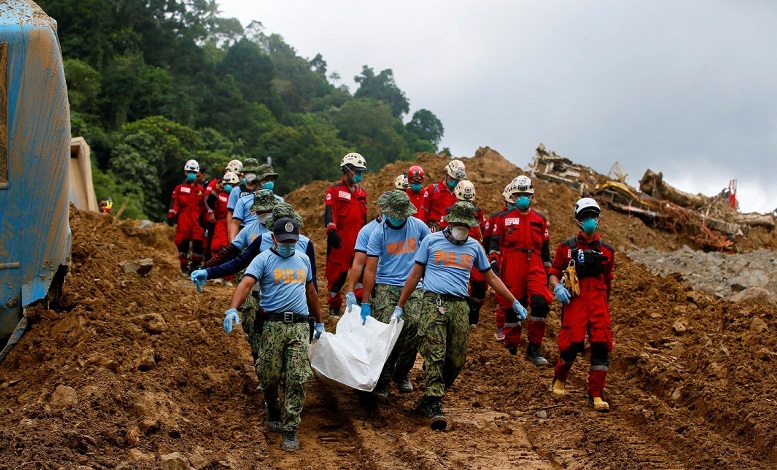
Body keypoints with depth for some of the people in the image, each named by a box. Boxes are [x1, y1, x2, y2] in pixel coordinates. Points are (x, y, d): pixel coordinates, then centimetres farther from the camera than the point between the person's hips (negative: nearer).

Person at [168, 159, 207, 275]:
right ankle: (184, 265, 9)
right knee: (183, 242, -2)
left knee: (198, 242, -8)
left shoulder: (201, 190, 12)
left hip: (197, 220, 1)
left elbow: (204, 206, 16)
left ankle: (196, 264, 5)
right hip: (183, 219, 0)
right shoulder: (179, 188, 10)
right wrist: (171, 215, -4)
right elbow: (174, 203, 6)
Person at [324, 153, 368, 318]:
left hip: (358, 239, 5)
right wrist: (332, 231, -27)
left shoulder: (361, 193, 19)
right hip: (340, 239, -5)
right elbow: (329, 214, -13)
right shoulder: (334, 191, -1)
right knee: (337, 273, 0)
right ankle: (334, 306, 10)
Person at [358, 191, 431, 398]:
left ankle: (402, 374, 11)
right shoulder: (378, 233, -4)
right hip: (386, 287, -2)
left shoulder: (417, 225, 4)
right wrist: (365, 303, -8)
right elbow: (370, 269, -5)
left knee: (413, 328, -10)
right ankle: (383, 380, -4)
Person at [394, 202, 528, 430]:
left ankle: (429, 399, 17)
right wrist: (400, 306, 10)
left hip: (459, 307, 3)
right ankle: (435, 406, -16)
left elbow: (491, 277, 22)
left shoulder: (474, 247, 15)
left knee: (457, 360, 1)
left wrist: (515, 302, 19)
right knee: (434, 355, -13)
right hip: (433, 302, -3)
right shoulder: (431, 241, 7)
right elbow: (415, 275, 11)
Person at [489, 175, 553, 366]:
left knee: (540, 303, -15)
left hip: (534, 267, 2)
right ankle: (511, 349, 13)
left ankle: (534, 349, -6)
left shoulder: (540, 219, 15)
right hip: (510, 268, -1)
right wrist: (494, 262, -13)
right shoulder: (503, 218, 8)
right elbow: (495, 242, 2)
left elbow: (545, 248, 19)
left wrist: (548, 271, 17)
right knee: (511, 308, 2)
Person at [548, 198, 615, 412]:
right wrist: (557, 287, -11)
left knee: (601, 346, -7)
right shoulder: (567, 247, 6)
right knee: (572, 343, -11)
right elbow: (554, 272, 9)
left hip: (598, 301, 2)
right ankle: (559, 379, 20)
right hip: (574, 300, -2)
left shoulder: (607, 250, 12)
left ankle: (596, 395, 1)